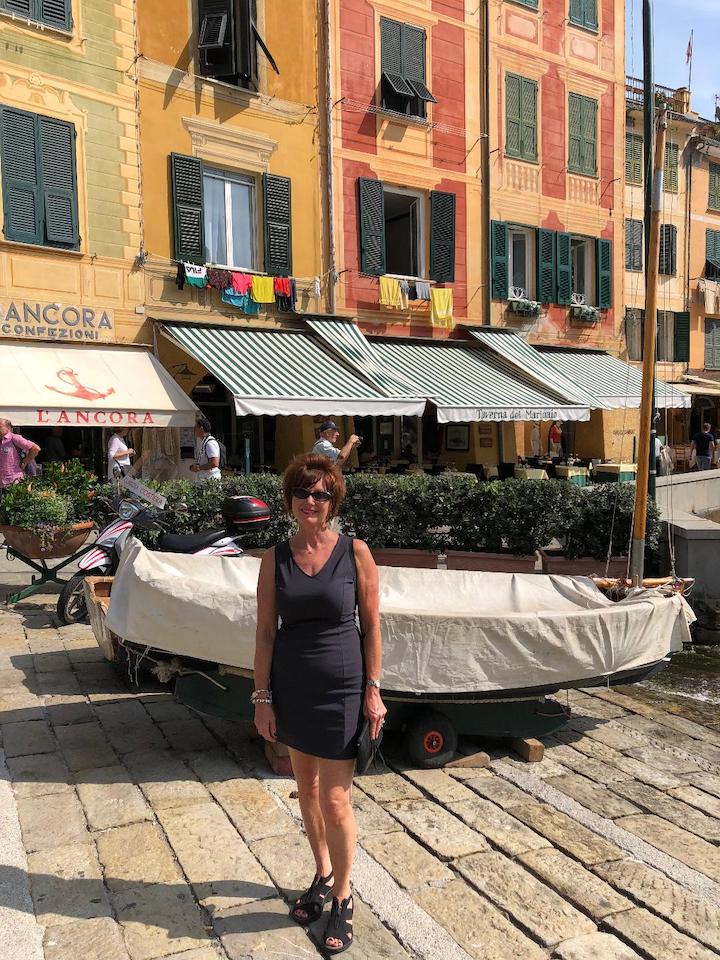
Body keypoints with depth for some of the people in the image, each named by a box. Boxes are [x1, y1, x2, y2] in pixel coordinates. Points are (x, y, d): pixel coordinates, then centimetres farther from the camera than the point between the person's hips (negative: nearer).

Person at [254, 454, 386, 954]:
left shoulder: (356, 552, -8)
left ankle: (343, 897, 26)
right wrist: (263, 697, -1)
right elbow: (266, 631, 0)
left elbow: (371, 626, -4)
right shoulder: (275, 558, -2)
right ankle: (323, 874, 41)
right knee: (307, 787, 18)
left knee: (335, 799, 2)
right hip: (291, 687, 3)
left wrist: (373, 690, -6)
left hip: (341, 687, -3)